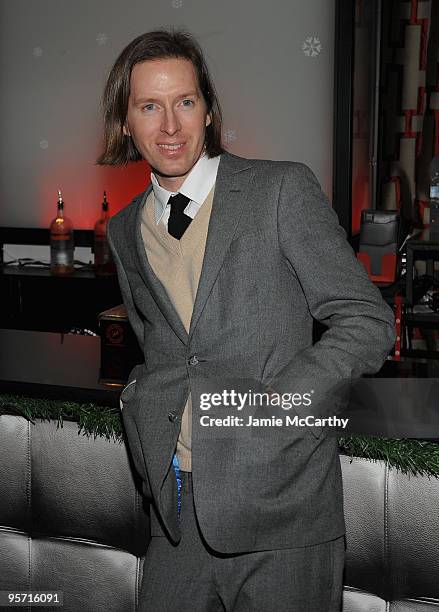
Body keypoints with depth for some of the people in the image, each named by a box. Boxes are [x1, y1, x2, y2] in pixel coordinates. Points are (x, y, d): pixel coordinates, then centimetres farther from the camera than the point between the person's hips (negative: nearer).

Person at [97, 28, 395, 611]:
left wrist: (272, 401, -19)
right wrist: (141, 405, 4)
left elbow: (369, 321, -8)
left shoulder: (283, 189, -6)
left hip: (281, 504, -4)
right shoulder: (125, 231, 11)